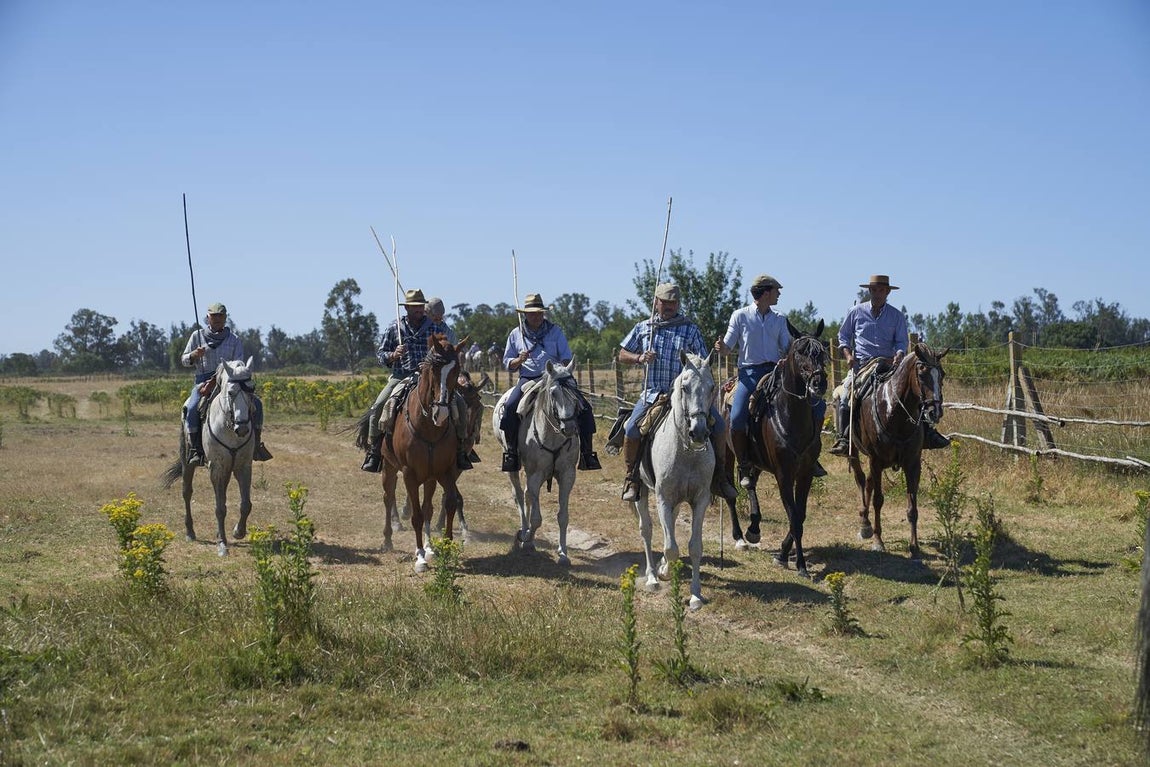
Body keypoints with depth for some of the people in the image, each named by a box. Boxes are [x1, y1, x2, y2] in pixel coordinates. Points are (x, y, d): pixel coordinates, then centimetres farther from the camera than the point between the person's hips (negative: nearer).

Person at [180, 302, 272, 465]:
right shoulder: (198, 336, 7)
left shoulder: (234, 340, 7)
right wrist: (194, 355, -14)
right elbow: (184, 360, 9)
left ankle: (256, 444, -5)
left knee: (256, 403, -17)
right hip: (203, 382, -1)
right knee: (191, 409, -30)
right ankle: (194, 449, -20)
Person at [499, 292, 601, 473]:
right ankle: (511, 450, -17)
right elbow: (507, 364, 13)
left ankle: (587, 452, -7)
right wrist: (519, 360, -9)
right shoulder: (516, 334, 11)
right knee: (510, 407, -30)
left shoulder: (555, 331, 11)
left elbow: (567, 358, 9)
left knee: (584, 407, -17)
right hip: (527, 379, -1)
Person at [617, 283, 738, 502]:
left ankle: (719, 477, 5)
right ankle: (632, 477, 0)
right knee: (631, 430, -21)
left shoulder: (690, 330, 5)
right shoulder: (643, 328, 10)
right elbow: (623, 355, 16)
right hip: (652, 393, 0)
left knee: (718, 425, -12)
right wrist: (639, 358, -6)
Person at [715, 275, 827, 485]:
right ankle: (744, 467, -9)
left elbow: (787, 349, 13)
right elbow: (728, 347, 3)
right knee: (737, 417, -26)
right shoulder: (740, 316, 4)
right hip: (750, 373, -4)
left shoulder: (779, 320, 15)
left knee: (818, 404, -7)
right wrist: (721, 347, -19)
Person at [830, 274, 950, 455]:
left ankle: (926, 432, -6)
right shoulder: (856, 312, 7)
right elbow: (843, 335, 14)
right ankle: (844, 438, -16)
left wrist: (899, 355, -16)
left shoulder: (897, 316, 7)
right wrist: (848, 355, -2)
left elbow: (902, 341, 6)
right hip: (861, 364, -1)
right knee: (844, 395, -21)